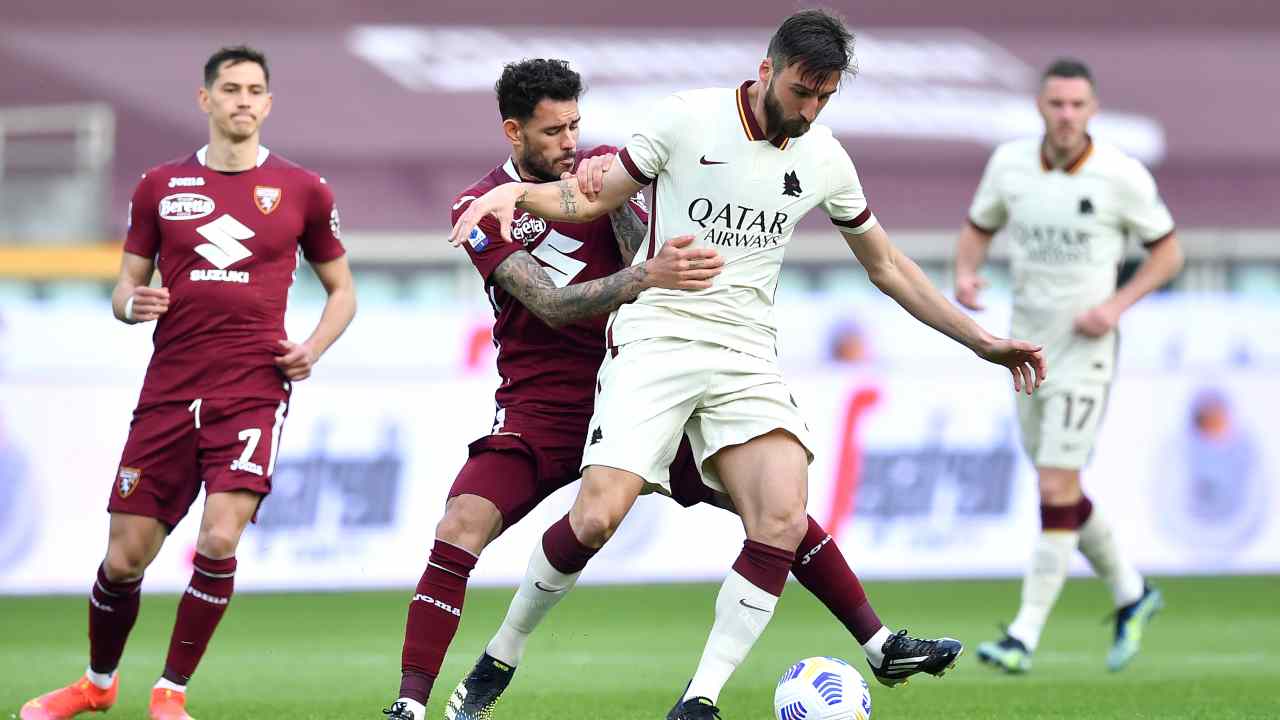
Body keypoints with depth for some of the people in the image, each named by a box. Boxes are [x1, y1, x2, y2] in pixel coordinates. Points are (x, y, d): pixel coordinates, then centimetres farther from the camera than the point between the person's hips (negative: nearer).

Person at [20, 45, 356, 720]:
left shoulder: (302, 190, 6)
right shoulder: (160, 185, 9)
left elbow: (341, 289, 16)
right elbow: (127, 284, 14)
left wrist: (314, 348, -2)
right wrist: (132, 303, -9)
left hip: (254, 391, -2)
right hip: (168, 392, 2)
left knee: (219, 539, -19)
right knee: (124, 558, 2)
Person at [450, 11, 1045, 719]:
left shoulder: (824, 159, 8)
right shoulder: (688, 118, -4)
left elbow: (887, 268, 19)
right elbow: (593, 200, 3)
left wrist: (982, 342, 18)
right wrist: (517, 191, -18)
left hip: (746, 358, 3)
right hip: (656, 337, -3)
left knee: (782, 522, -20)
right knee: (594, 519, -19)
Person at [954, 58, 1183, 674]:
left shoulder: (1123, 176, -12)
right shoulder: (1009, 163, -2)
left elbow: (1168, 252, -1)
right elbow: (977, 230, 13)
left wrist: (1117, 305, -15)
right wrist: (965, 272, -9)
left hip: (1086, 348, -5)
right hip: (1027, 343, 5)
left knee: (1057, 490, -12)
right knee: (1060, 490, 13)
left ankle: (1025, 635, -8)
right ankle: (1130, 595, 34)